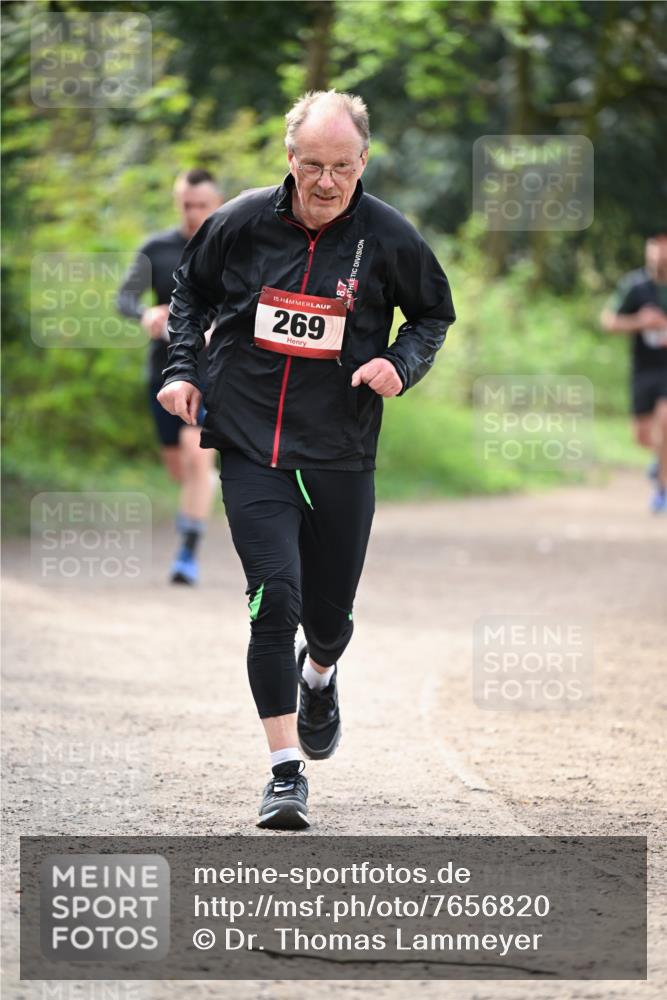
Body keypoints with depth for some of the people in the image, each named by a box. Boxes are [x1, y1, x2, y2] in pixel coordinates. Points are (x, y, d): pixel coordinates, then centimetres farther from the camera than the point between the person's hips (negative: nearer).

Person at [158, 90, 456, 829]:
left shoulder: (388, 237, -5)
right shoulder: (241, 223, -4)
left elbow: (435, 315, 11)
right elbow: (189, 293, 15)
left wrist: (401, 364, -8)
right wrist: (182, 371, 3)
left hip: (340, 456, 1)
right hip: (249, 449, -1)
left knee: (329, 614, 11)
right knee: (274, 600, -15)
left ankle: (319, 677, 49)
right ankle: (286, 772, -10)